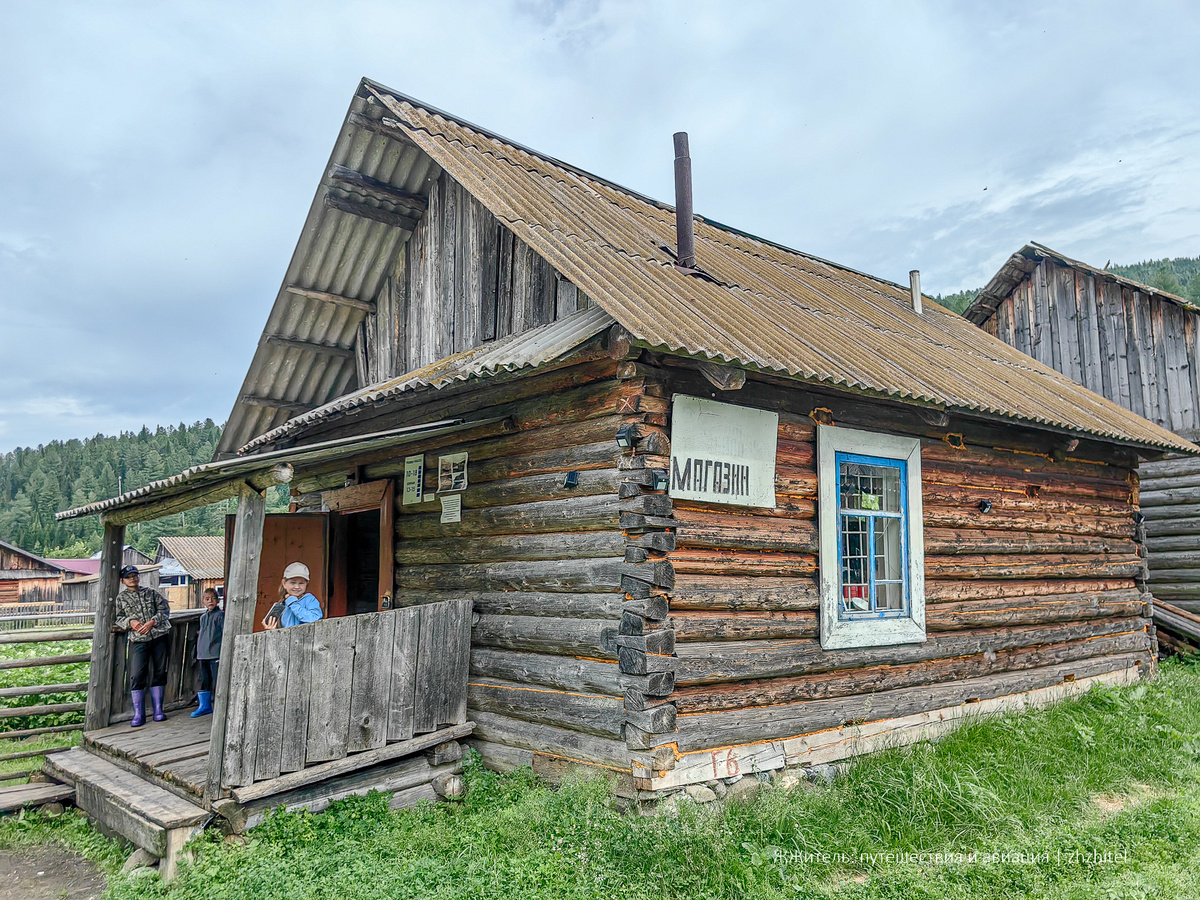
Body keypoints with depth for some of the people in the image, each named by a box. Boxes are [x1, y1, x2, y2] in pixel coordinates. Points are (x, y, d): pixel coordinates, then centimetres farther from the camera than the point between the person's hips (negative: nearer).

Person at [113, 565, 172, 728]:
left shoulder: (151, 593, 13)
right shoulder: (121, 598, 12)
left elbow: (164, 609, 7)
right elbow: (118, 618, 9)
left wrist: (153, 622, -9)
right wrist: (130, 622, -11)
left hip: (159, 637, 1)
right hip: (138, 641, -1)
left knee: (158, 673, 4)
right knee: (137, 676, -8)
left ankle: (158, 711, 12)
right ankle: (138, 715, 0)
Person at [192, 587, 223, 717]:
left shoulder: (220, 615, -6)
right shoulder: (203, 617, 15)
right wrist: (198, 653, 21)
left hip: (216, 654, -7)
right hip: (203, 655, 7)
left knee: (217, 681, -5)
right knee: (204, 681, 12)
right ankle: (205, 706, 23)